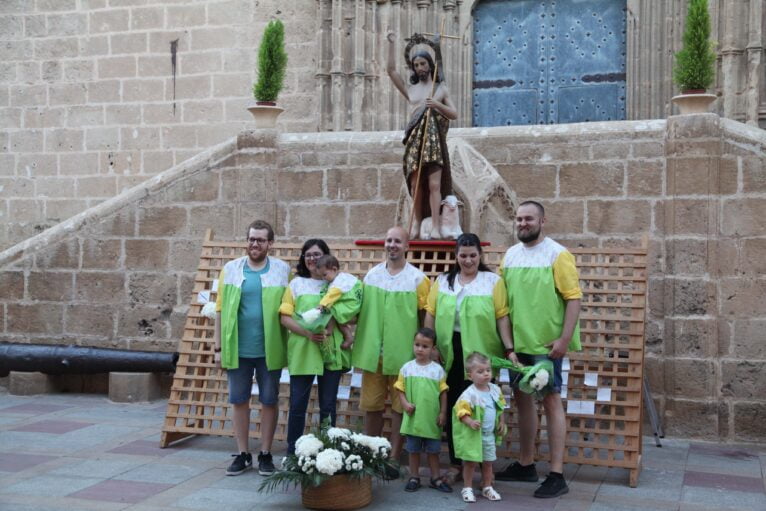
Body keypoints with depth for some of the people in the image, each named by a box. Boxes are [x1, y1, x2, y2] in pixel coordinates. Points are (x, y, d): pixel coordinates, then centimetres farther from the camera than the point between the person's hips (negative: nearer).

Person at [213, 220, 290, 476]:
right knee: (238, 400, 9)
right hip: (237, 349, 1)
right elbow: (220, 310, 4)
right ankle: (243, 454, 21)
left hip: (270, 349, -1)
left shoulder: (283, 270, 0)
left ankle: (265, 454, 19)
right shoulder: (231, 269, 4)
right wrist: (218, 347, 1)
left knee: (269, 401, 7)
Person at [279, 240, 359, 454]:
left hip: (330, 351, 1)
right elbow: (285, 317, 0)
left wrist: (332, 326, -15)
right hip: (302, 352, -1)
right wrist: (307, 332, -16)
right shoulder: (296, 284, 6)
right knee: (298, 404, 2)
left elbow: (349, 313, 5)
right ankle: (292, 452, 12)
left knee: (328, 406, 7)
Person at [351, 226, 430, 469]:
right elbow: (361, 309, 14)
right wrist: (353, 334, 7)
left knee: (400, 407, 4)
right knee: (371, 406, 9)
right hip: (372, 351, 3)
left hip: (403, 353, -3)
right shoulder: (371, 275, 8)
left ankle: (393, 458, 13)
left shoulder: (417, 278, -2)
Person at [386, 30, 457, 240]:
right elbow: (391, 70, 8)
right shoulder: (409, 89, 16)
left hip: (435, 140, -2)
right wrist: (391, 44, 4)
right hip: (414, 139, 2)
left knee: (434, 184, -9)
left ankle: (435, 225, -12)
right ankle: (416, 223, 6)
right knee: (415, 183, 0)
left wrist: (438, 105, -9)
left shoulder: (441, 88, 13)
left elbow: (454, 114, 8)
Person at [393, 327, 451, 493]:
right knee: (413, 450, 11)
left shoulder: (438, 369, -2)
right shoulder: (407, 368, -1)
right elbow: (400, 389, 2)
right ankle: (414, 478, 22)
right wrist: (405, 403, -13)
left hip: (432, 418, 0)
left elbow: (443, 393, 1)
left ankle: (435, 478, 22)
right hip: (413, 417, 0)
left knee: (433, 450, 11)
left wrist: (443, 413, -3)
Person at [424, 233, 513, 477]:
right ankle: (456, 462, 19)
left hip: (481, 352, -3)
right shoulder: (443, 281, 9)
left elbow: (502, 317, -4)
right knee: (453, 406, 9)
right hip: (450, 351, 3)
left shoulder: (493, 281, 0)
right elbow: (430, 315, 8)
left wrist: (509, 348, -10)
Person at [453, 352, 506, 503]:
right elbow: (461, 412, -21)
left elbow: (500, 409, 15)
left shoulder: (495, 390, 1)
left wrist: (502, 423, 10)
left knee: (488, 462, 15)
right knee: (471, 462, 1)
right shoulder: (469, 394, -19)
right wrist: (470, 422, -35)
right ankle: (467, 488, 14)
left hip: (490, 434, 6)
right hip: (473, 434, -5)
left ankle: (487, 488, 28)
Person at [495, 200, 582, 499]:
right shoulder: (510, 255, 9)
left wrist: (565, 339, -17)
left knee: (551, 401, -3)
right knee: (523, 399, 13)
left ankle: (557, 475, 2)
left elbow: (573, 298, -11)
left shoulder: (557, 255, -8)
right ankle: (526, 465, 27)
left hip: (546, 343, -6)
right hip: (518, 342, 6)